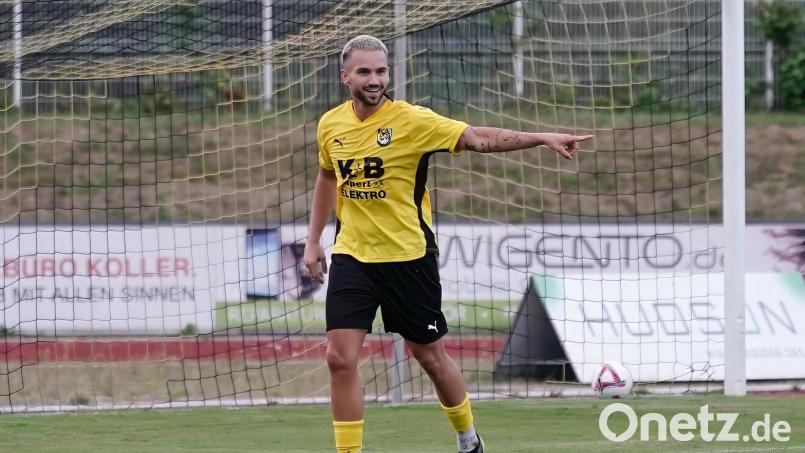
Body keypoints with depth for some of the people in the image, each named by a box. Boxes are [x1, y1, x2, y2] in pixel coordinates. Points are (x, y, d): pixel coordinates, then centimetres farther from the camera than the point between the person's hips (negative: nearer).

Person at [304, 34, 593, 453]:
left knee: (429, 355, 9)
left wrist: (542, 138, -30)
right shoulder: (330, 125, 1)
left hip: (408, 256, -3)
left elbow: (478, 138, -19)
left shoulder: (410, 120, -13)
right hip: (352, 256, 3)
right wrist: (313, 241, 18)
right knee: (340, 358, -9)